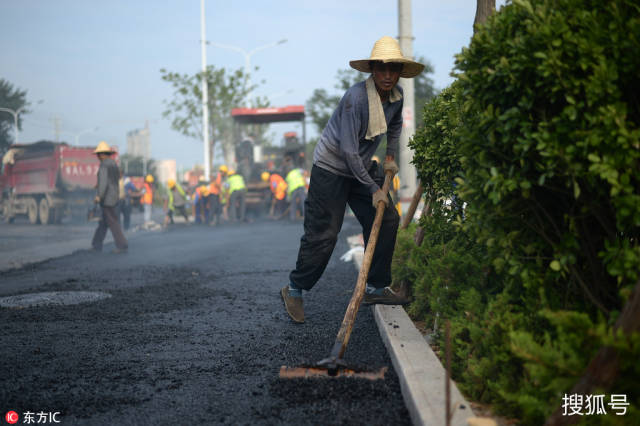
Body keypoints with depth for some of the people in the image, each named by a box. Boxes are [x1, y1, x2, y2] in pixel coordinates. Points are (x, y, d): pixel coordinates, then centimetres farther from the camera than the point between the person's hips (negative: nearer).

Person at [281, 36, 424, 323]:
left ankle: (375, 288, 12)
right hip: (331, 168, -8)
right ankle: (294, 289, 7)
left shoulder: (396, 96, -2)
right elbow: (349, 151, -26)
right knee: (322, 234, -9)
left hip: (362, 167, 8)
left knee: (386, 221, 1)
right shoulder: (356, 98, -27)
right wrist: (373, 189, -20)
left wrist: (390, 156, 16)